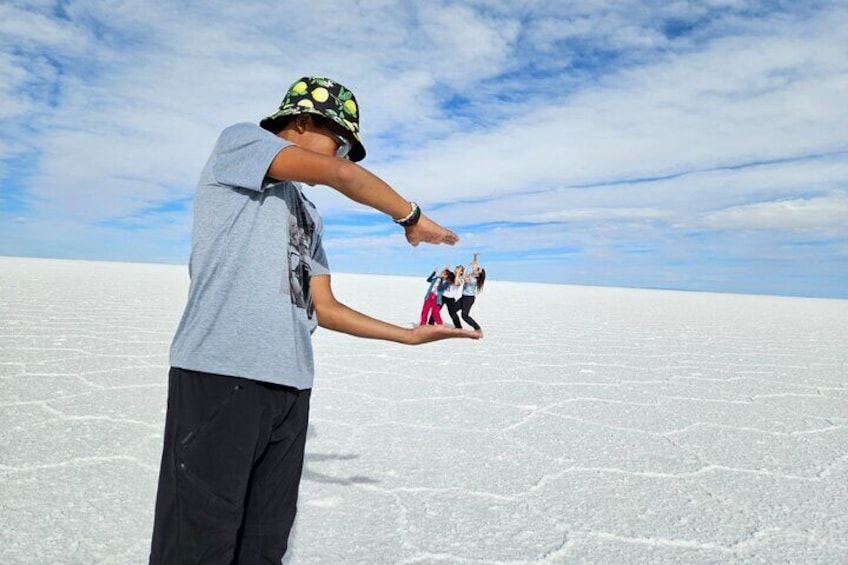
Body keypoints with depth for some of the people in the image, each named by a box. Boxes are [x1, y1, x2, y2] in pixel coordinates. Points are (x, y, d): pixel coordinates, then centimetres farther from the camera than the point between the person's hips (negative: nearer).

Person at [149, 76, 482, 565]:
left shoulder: (311, 218, 25)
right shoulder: (239, 140, 6)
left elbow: (324, 309, 20)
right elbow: (339, 174, -11)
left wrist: (412, 336, 19)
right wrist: (412, 217, 2)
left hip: (291, 386, 8)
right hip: (222, 374, -8)